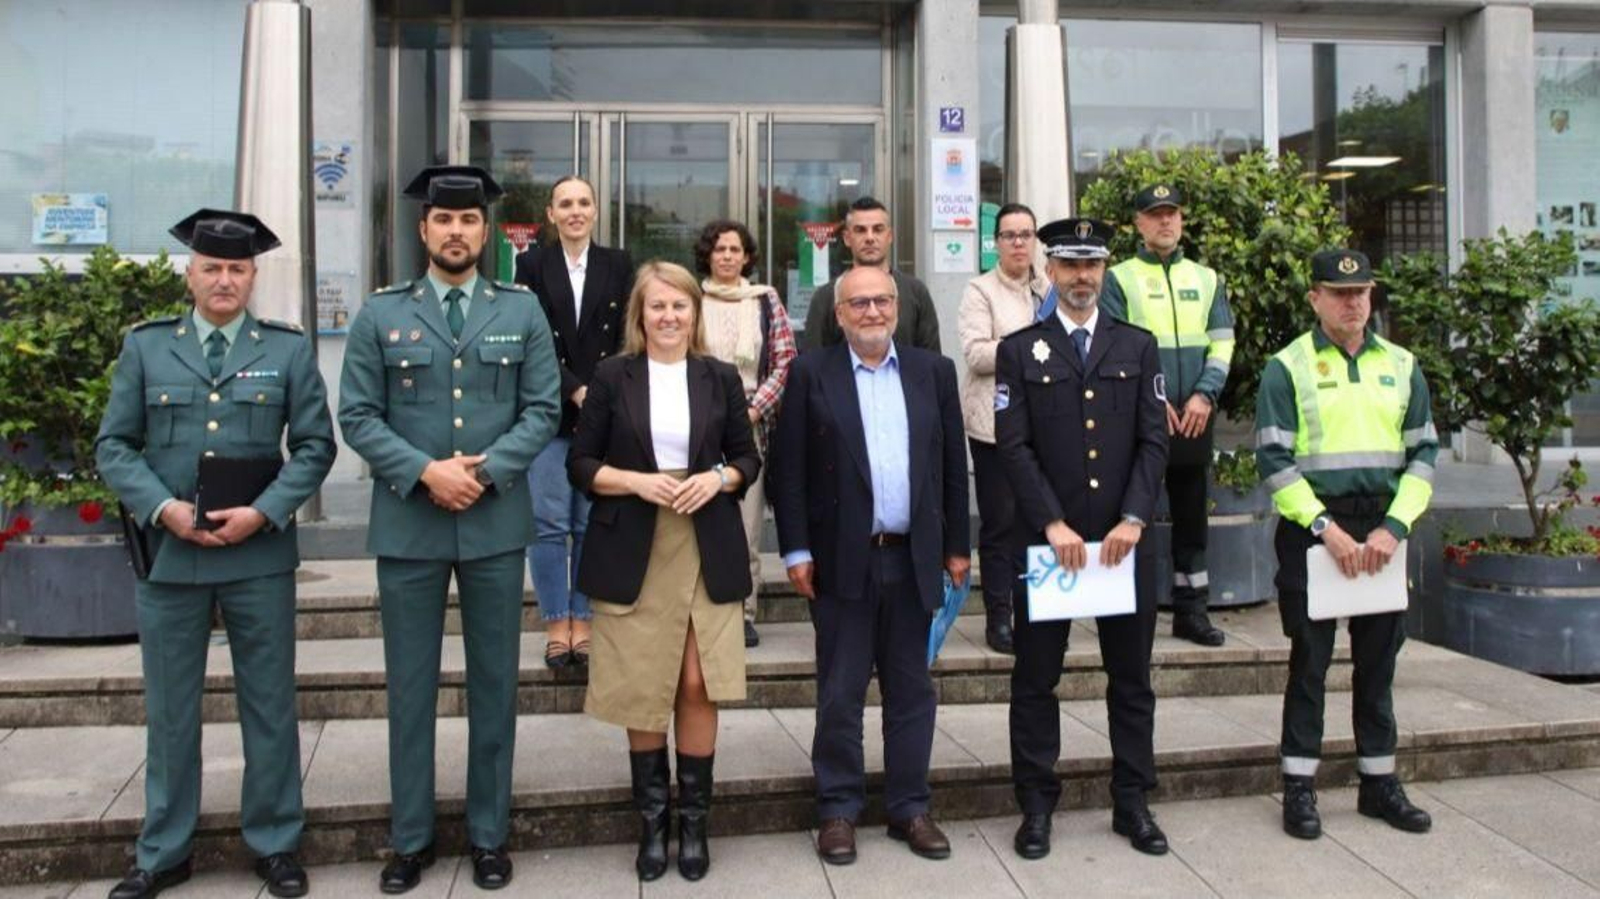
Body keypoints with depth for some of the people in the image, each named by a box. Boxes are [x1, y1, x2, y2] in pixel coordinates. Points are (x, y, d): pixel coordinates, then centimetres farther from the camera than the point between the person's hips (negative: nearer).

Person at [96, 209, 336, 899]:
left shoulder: (289, 348, 4)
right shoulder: (145, 345, 7)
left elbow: (315, 445, 0)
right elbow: (114, 446, 5)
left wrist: (264, 512, -13)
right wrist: (163, 507, -11)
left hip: (260, 554, -1)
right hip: (167, 552, 1)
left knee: (270, 706, 7)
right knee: (169, 710, 11)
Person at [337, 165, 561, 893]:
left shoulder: (522, 311, 4)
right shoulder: (379, 314, 3)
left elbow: (543, 410, 0)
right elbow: (357, 416, -2)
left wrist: (485, 470, -14)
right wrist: (425, 472, -15)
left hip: (497, 522, 0)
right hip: (407, 524, 0)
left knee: (494, 684, 9)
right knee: (410, 687, 9)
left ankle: (488, 835, 24)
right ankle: (411, 838, 24)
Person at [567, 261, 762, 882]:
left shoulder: (721, 378, 7)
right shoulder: (612, 377, 2)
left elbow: (748, 457, 12)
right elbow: (580, 465, 2)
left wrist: (718, 478, -9)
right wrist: (636, 481, -14)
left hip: (706, 551, 1)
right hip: (633, 553, -1)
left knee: (698, 688, -1)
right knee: (642, 692, 6)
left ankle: (693, 822, 17)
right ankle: (652, 822, 23)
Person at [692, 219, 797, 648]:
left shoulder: (766, 301, 9)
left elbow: (785, 362, 6)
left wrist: (754, 409, -4)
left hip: (751, 423, 1)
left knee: (747, 524, -1)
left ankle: (744, 612, 9)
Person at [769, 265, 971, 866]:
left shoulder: (933, 371, 7)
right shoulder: (811, 374, 0)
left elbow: (953, 465, 9)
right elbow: (788, 469, -2)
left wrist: (957, 545, 7)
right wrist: (797, 551, -7)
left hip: (913, 559, 3)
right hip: (843, 560, -2)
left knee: (911, 691, 11)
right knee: (840, 694, 6)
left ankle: (909, 806, 24)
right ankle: (838, 810, 19)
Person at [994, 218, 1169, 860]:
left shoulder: (1138, 346, 9)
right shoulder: (1019, 350, 3)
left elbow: (1153, 441, 3)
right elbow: (1014, 447, -5)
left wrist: (1133, 520, -9)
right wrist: (1053, 525, -14)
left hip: (1123, 537, 2)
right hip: (1046, 537, -2)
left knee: (1132, 676, 11)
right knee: (1036, 679, 5)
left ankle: (1133, 804, 24)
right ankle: (1036, 807, 17)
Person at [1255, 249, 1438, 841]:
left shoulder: (1400, 366, 9)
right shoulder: (1287, 367, -3)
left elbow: (1423, 453, 7)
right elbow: (1273, 459, -9)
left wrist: (1394, 528, -6)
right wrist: (1326, 528, -16)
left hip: (1382, 530, 4)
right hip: (1311, 530, -4)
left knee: (1379, 659, 12)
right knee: (1310, 661, 2)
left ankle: (1379, 782, 25)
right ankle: (1299, 788, 12)